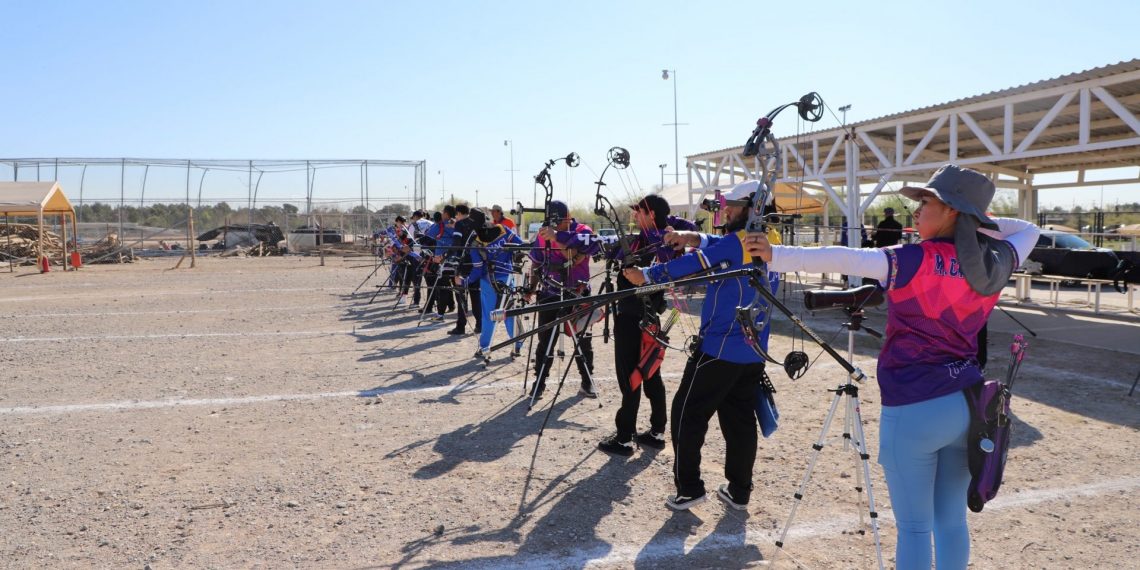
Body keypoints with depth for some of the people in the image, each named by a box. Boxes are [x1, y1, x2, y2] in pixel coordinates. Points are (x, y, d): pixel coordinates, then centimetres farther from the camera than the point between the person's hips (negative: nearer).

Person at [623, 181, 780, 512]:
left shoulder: (738, 241, -14)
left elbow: (693, 265, -14)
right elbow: (719, 247, 17)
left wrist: (646, 276, -7)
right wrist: (692, 238, 1)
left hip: (719, 348, -8)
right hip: (754, 352, 8)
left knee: (687, 415, 3)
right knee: (741, 420, 13)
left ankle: (689, 489, 6)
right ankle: (739, 492, 19)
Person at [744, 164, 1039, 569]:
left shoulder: (913, 262, -14)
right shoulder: (995, 264, 3)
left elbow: (839, 260, -23)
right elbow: (1028, 230, 24)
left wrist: (776, 256, -23)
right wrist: (980, 224, 13)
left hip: (913, 410, -6)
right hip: (967, 405, 6)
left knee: (914, 526, 6)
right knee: (952, 519, 17)